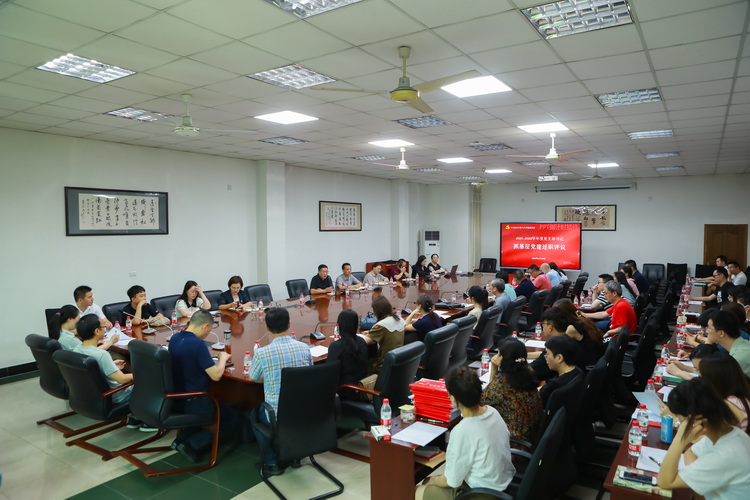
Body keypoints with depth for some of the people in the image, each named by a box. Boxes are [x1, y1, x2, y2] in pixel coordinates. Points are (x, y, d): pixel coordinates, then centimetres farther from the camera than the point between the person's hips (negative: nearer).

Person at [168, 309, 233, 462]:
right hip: (193, 401, -8)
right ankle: (192, 444, -1)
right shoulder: (198, 344, -26)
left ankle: (181, 438, 15)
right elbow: (216, 375, -23)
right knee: (228, 418, 14)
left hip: (176, 397, 8)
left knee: (218, 408, 29)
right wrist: (223, 358, -6)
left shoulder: (174, 338, 0)